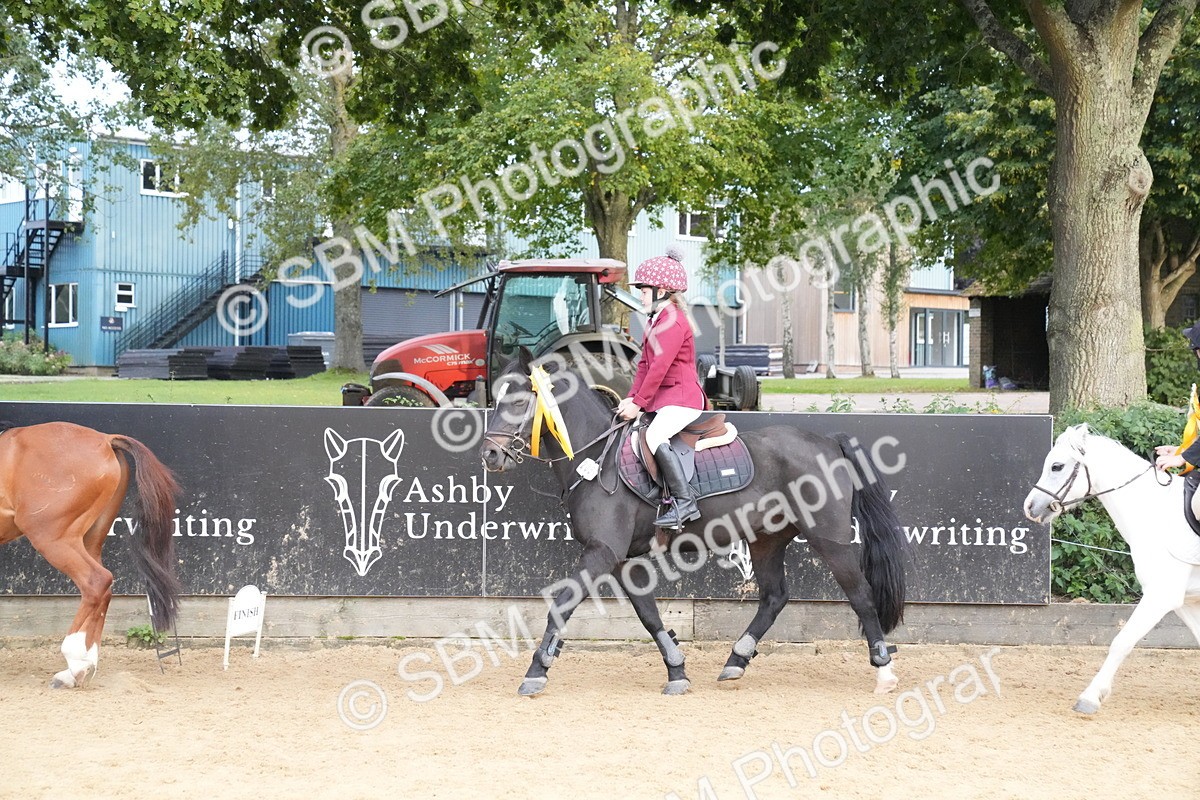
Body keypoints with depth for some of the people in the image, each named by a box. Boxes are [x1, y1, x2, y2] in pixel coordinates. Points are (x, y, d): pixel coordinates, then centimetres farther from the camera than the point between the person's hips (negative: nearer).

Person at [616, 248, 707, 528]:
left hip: (682, 397, -11)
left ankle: (684, 502, -29)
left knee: (655, 436, -29)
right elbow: (644, 364, 17)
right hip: (662, 398, 11)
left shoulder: (673, 321, -14)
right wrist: (631, 398, 4)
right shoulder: (655, 321, 19)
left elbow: (660, 366, -19)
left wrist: (638, 403, -18)